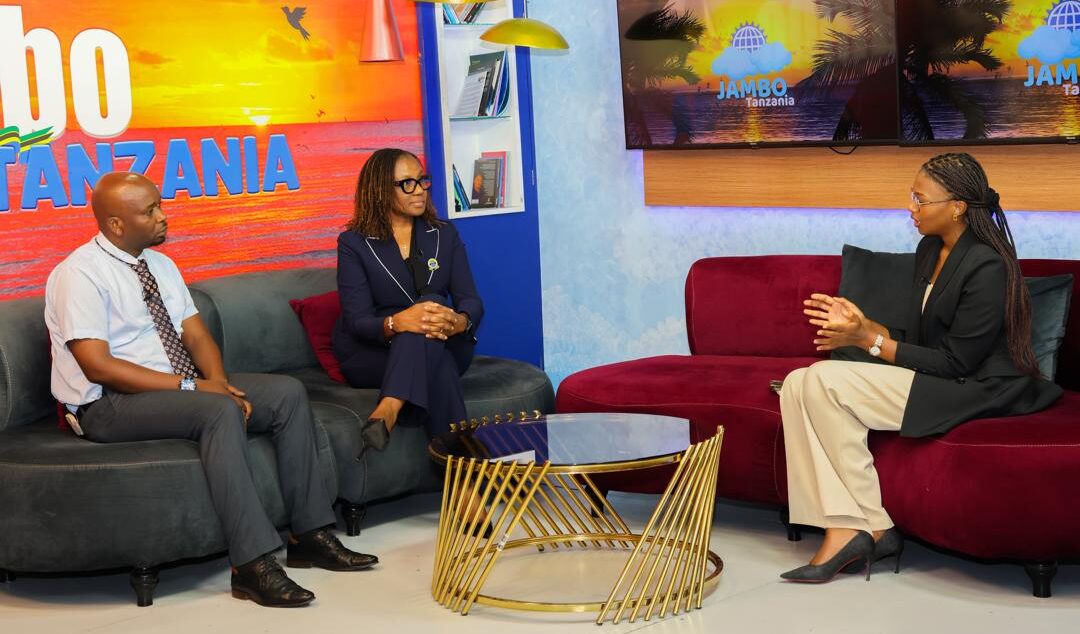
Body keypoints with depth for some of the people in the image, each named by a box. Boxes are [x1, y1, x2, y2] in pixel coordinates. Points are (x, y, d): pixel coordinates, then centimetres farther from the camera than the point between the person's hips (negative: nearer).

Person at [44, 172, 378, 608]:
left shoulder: (160, 265, 13)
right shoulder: (79, 274, -13)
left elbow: (196, 333, 10)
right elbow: (98, 366, -21)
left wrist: (218, 381, -13)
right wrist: (190, 386, -23)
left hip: (182, 385, 8)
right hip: (111, 406, -8)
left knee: (288, 392, -8)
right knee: (220, 412, -35)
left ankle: (311, 535, -7)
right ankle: (253, 565, -35)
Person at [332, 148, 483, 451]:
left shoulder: (444, 234, 10)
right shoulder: (354, 243, -1)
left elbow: (471, 300, 0)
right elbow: (357, 320, -11)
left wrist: (460, 322, -28)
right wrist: (396, 324, -36)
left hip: (445, 349, 3)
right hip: (372, 354, -2)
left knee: (433, 305, -35)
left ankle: (387, 412, -54)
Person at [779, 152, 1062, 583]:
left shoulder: (987, 267, -18)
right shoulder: (930, 250, 11)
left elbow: (955, 363, -19)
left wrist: (869, 340, -16)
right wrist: (863, 325, -1)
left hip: (974, 391, -10)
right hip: (937, 380, 10)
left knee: (825, 381, -22)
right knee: (798, 384, -9)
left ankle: (870, 527, -14)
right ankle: (843, 529, -19)